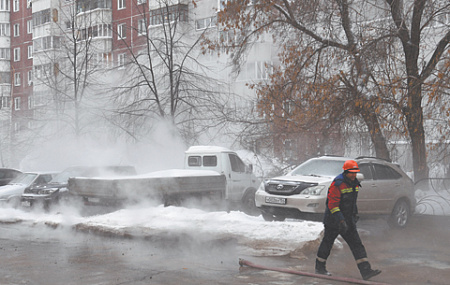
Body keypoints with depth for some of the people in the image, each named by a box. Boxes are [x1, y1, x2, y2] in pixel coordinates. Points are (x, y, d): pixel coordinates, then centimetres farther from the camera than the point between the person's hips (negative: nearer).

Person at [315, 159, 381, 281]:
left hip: (348, 220, 7)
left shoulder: (354, 183, 6)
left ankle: (365, 271, -5)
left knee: (357, 244, -1)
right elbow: (332, 204, -25)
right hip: (333, 221, -7)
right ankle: (319, 267, 25)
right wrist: (340, 220, -31)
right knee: (327, 243, 8)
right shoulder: (337, 184, -20)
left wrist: (355, 214, 25)